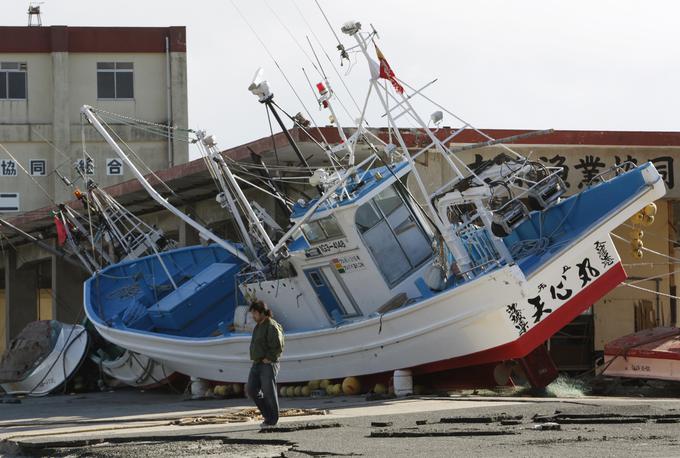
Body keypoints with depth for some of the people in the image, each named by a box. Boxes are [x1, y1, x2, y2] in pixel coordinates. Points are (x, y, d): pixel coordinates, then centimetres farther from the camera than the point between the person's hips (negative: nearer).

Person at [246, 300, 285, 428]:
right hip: (257, 364, 9)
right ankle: (268, 414, 13)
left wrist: (267, 359, -16)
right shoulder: (258, 326, 16)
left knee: (268, 392, -4)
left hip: (268, 364, -9)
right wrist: (255, 358, 12)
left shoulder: (272, 327, -13)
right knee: (251, 390, 3)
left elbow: (278, 347, -19)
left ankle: (272, 420, 5)